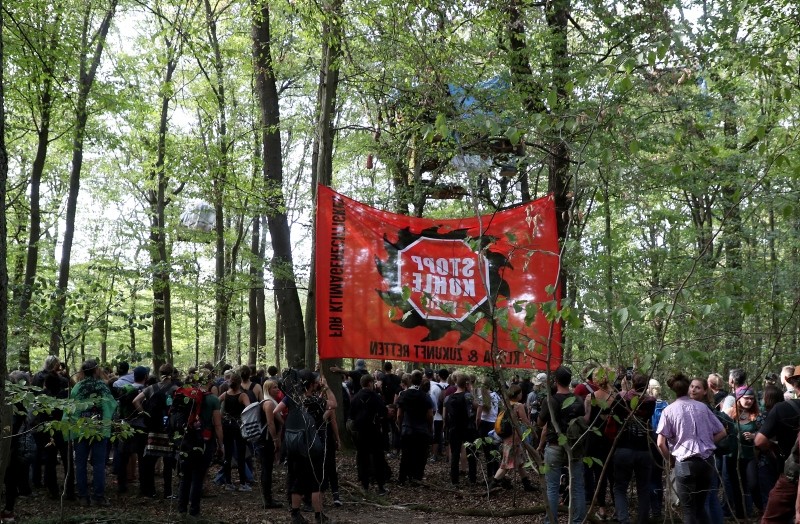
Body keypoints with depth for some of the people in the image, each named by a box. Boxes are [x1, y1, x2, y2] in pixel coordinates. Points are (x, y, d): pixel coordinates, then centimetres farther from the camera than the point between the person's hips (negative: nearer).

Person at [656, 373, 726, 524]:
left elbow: (661, 443, -8)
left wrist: (670, 459, 8)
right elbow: (721, 432, 11)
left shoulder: (669, 410, -2)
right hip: (707, 460, 4)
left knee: (689, 509, 5)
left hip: (685, 462, -4)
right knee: (700, 506, 19)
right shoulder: (702, 407, 8)